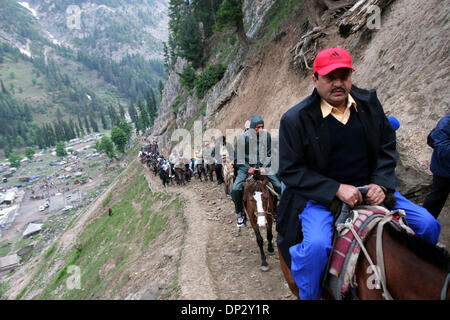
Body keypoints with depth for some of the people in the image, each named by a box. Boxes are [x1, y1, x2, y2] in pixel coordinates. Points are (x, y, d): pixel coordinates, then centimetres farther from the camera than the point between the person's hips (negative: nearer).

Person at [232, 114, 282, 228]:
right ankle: (240, 214, 2)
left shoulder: (267, 136, -4)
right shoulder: (242, 138, -10)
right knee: (235, 189, -20)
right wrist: (248, 168, -15)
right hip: (246, 167, -2)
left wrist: (264, 167, -9)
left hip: (263, 166, 2)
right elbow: (238, 158, -4)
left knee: (279, 186, -10)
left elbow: (269, 154, 4)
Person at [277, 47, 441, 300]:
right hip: (320, 194, -4)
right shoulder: (295, 119, -12)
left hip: (370, 188, 5)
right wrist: (336, 189, -21)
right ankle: (308, 296, 1)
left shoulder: (369, 103, 3)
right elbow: (290, 171, -12)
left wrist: (381, 184, -8)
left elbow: (387, 147, 10)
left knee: (428, 225, 0)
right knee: (316, 245, -30)